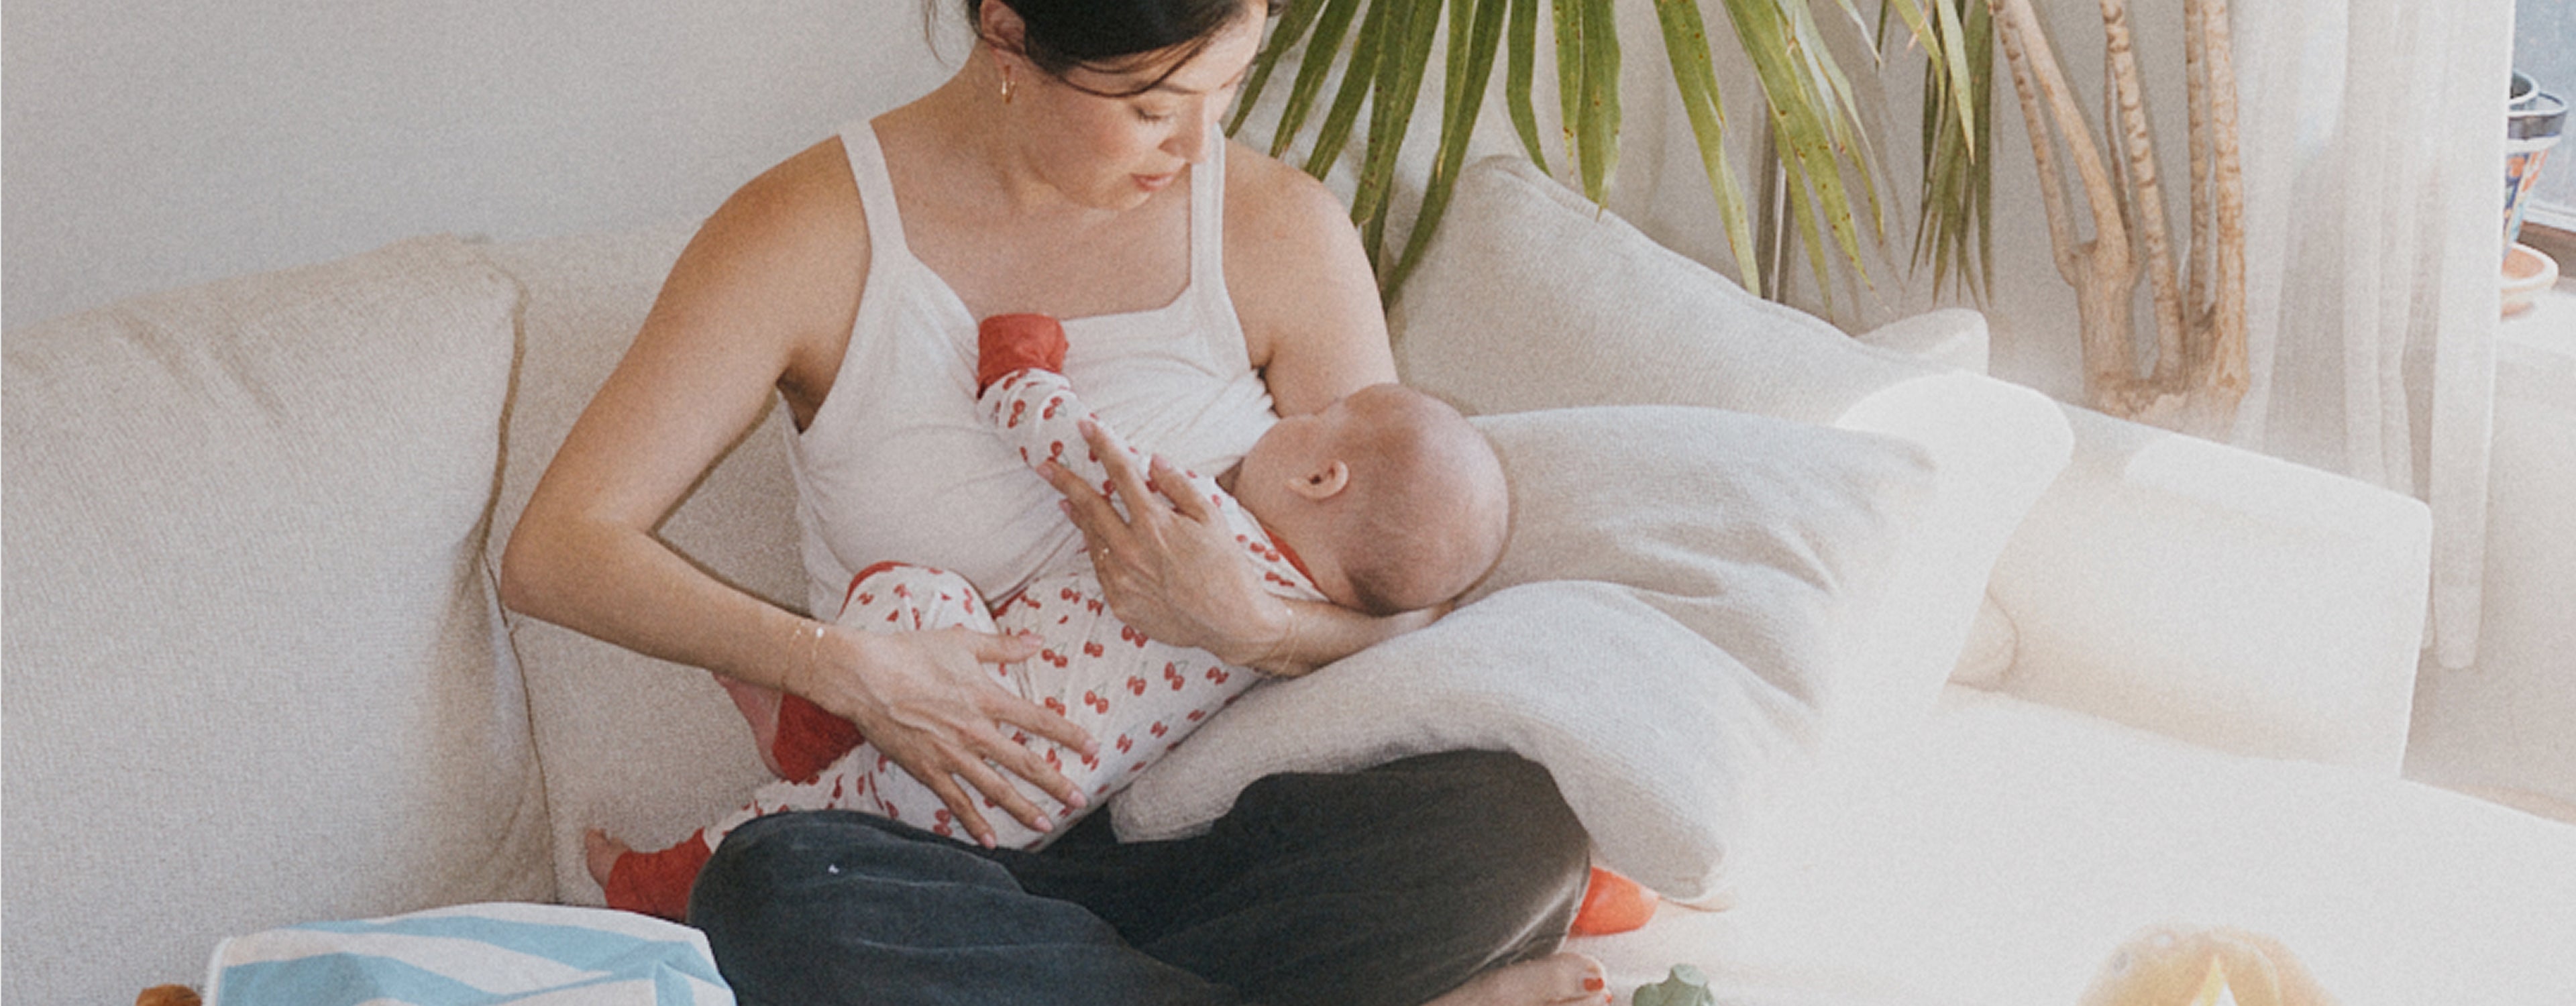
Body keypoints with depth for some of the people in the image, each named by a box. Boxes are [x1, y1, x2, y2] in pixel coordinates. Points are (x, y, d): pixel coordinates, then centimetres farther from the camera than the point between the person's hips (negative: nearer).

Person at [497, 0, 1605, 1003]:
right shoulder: (810, 236, -4)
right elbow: (553, 553, -9)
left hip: (1208, 835, 1)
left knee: (1515, 821, -28)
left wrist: (1253, 628, -18)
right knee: (771, 888, -37)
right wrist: (844, 665, -21)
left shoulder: (1282, 229, 1)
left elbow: (1401, 597, 5)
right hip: (964, 859, 0)